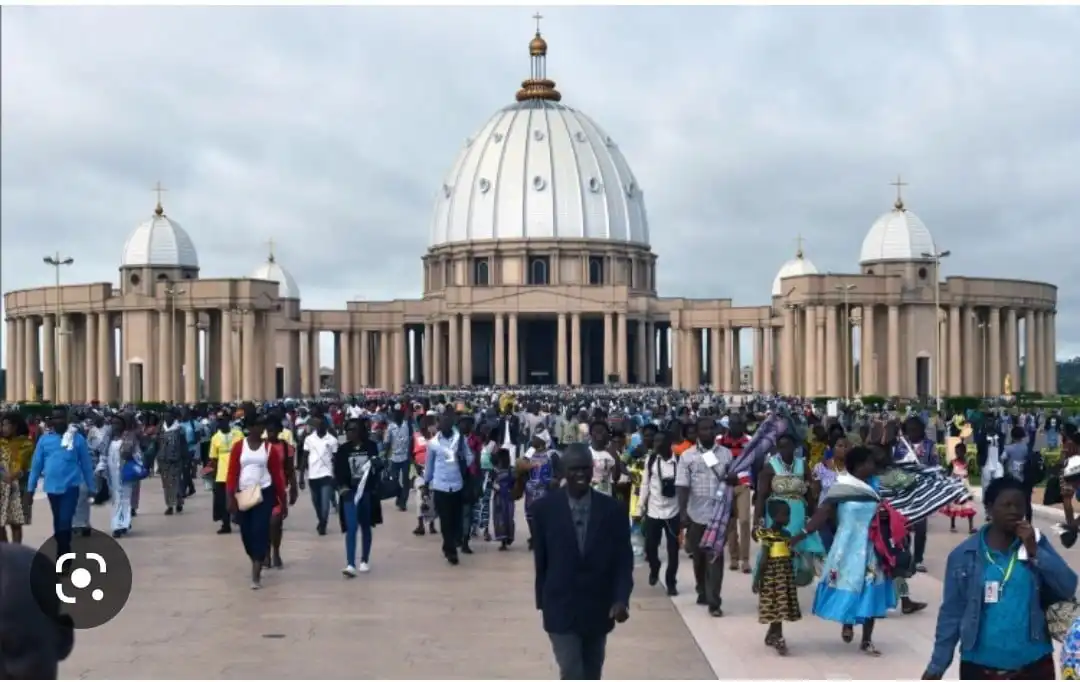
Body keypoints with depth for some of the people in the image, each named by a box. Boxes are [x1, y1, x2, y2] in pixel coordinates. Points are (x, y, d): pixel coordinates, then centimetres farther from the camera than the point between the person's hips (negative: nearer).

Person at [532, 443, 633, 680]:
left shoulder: (611, 509, -7)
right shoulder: (545, 508, -8)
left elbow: (624, 559, -4)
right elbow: (540, 560, 1)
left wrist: (622, 598, -17)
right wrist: (542, 601, 8)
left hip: (599, 608, 2)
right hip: (561, 608, -2)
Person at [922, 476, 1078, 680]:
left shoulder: (1037, 544, 1)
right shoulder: (964, 554, -5)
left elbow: (1068, 588, -8)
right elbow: (951, 613, -2)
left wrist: (1034, 552, -17)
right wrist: (937, 665, -4)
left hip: (1033, 665, 1)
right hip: (980, 667, -1)